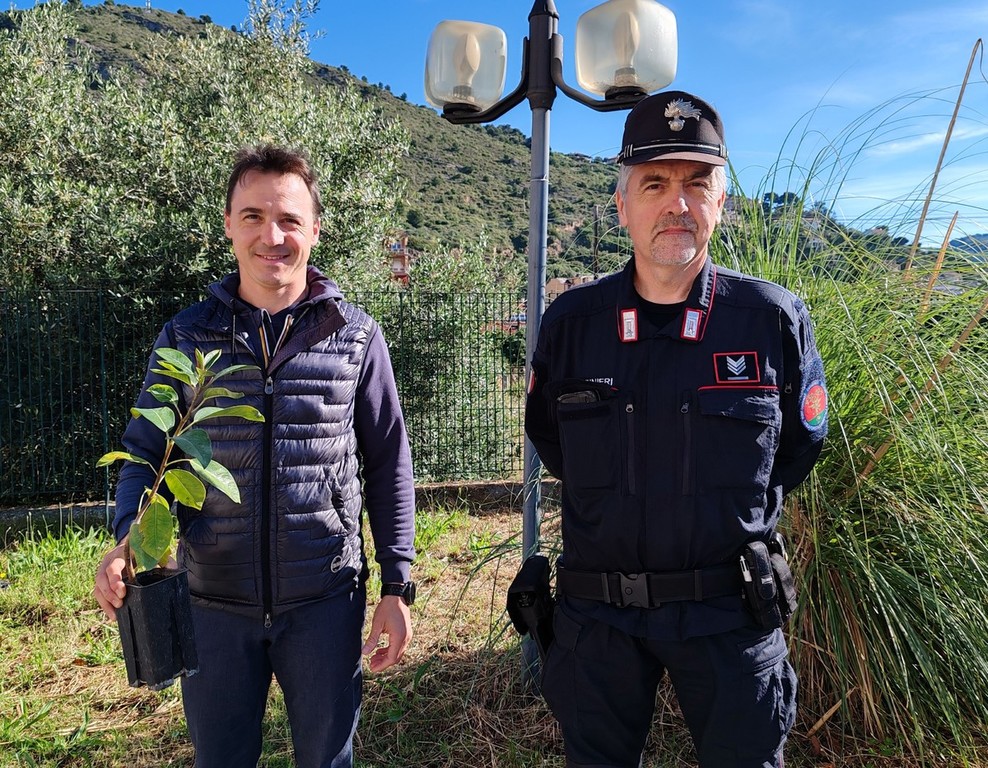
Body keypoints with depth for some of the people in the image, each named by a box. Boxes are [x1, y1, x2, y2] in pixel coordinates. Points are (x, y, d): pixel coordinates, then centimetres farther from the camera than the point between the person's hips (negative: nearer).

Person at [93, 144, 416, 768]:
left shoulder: (356, 337, -4)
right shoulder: (185, 337, -1)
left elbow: (388, 465, 0)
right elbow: (147, 455, 4)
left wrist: (398, 585, -2)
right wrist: (128, 540, -16)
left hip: (325, 600, -1)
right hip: (214, 603, 2)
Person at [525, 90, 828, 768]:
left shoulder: (774, 319, -8)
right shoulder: (572, 322, -6)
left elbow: (801, 443, 8)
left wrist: (739, 516, 8)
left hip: (729, 612, -1)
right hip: (597, 612, 2)